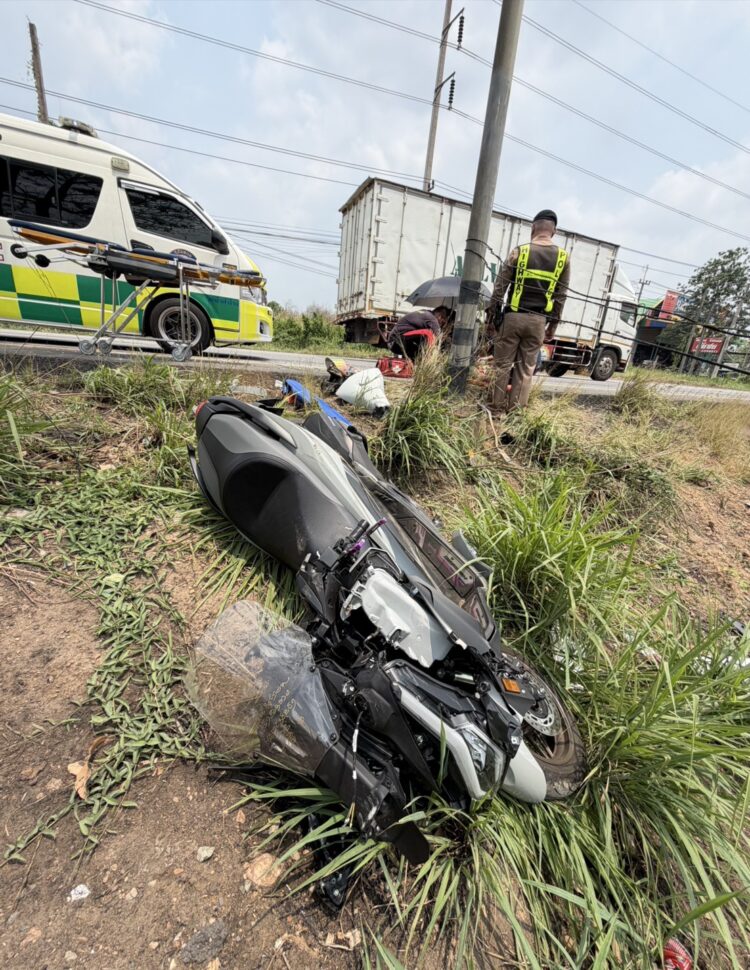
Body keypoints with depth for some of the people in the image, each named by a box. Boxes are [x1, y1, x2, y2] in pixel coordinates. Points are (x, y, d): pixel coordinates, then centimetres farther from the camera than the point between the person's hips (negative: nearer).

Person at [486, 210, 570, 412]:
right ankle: (515, 408, 9)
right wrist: (553, 324, 14)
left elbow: (501, 285, 1)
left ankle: (498, 406, 8)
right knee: (526, 367, 7)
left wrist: (491, 310, 11)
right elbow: (560, 296, 8)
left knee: (503, 363, 6)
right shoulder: (563, 258, 7)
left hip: (514, 316, -2)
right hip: (538, 321, 2)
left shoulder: (519, 252, 0)